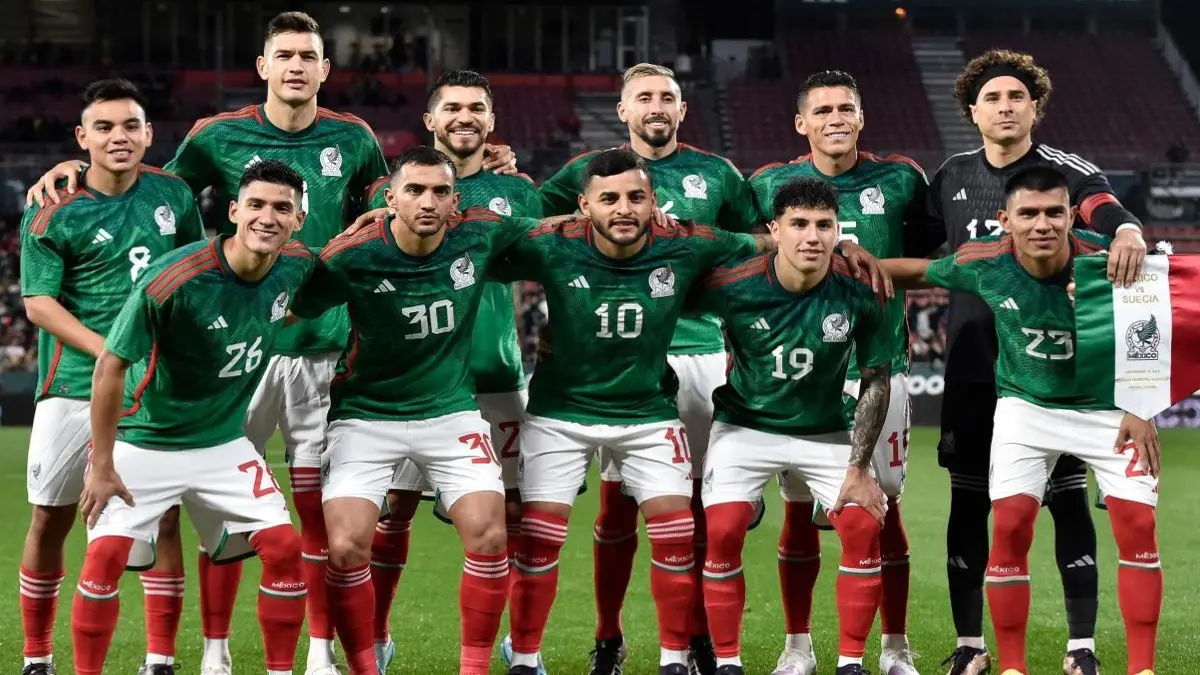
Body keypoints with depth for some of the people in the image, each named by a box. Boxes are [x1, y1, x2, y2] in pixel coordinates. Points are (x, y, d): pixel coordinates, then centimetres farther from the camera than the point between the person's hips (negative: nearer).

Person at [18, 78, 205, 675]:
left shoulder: (172, 194, 5)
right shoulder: (52, 215, -7)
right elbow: (39, 303, -9)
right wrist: (112, 352, -18)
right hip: (74, 387, -2)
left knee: (163, 517, -2)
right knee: (50, 518, 4)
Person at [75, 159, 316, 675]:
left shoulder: (297, 266, -10)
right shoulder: (171, 280, -26)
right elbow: (111, 366, -20)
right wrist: (102, 467, -17)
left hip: (224, 443, 5)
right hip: (143, 442, -4)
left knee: (284, 547, -5)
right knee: (106, 555, -15)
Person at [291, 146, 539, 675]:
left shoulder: (480, 236, -10)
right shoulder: (352, 258, -18)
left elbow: (542, 231, 9)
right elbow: (291, 307, -9)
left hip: (451, 411, 2)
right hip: (366, 416, -2)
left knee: (489, 537, -12)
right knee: (347, 548, -14)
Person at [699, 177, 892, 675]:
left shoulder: (862, 293, -18)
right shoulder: (733, 285, -23)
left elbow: (875, 381, -8)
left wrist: (859, 469, -8)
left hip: (826, 432, 1)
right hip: (745, 427, -1)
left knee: (865, 528, -10)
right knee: (722, 532, -15)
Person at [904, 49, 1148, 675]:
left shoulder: (1065, 172, -5)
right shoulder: (952, 177, 8)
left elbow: (1109, 211, -25)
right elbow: (915, 249, 18)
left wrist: (1128, 231, -47)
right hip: (972, 369, 3)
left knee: (1068, 501, -1)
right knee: (968, 503, 6)